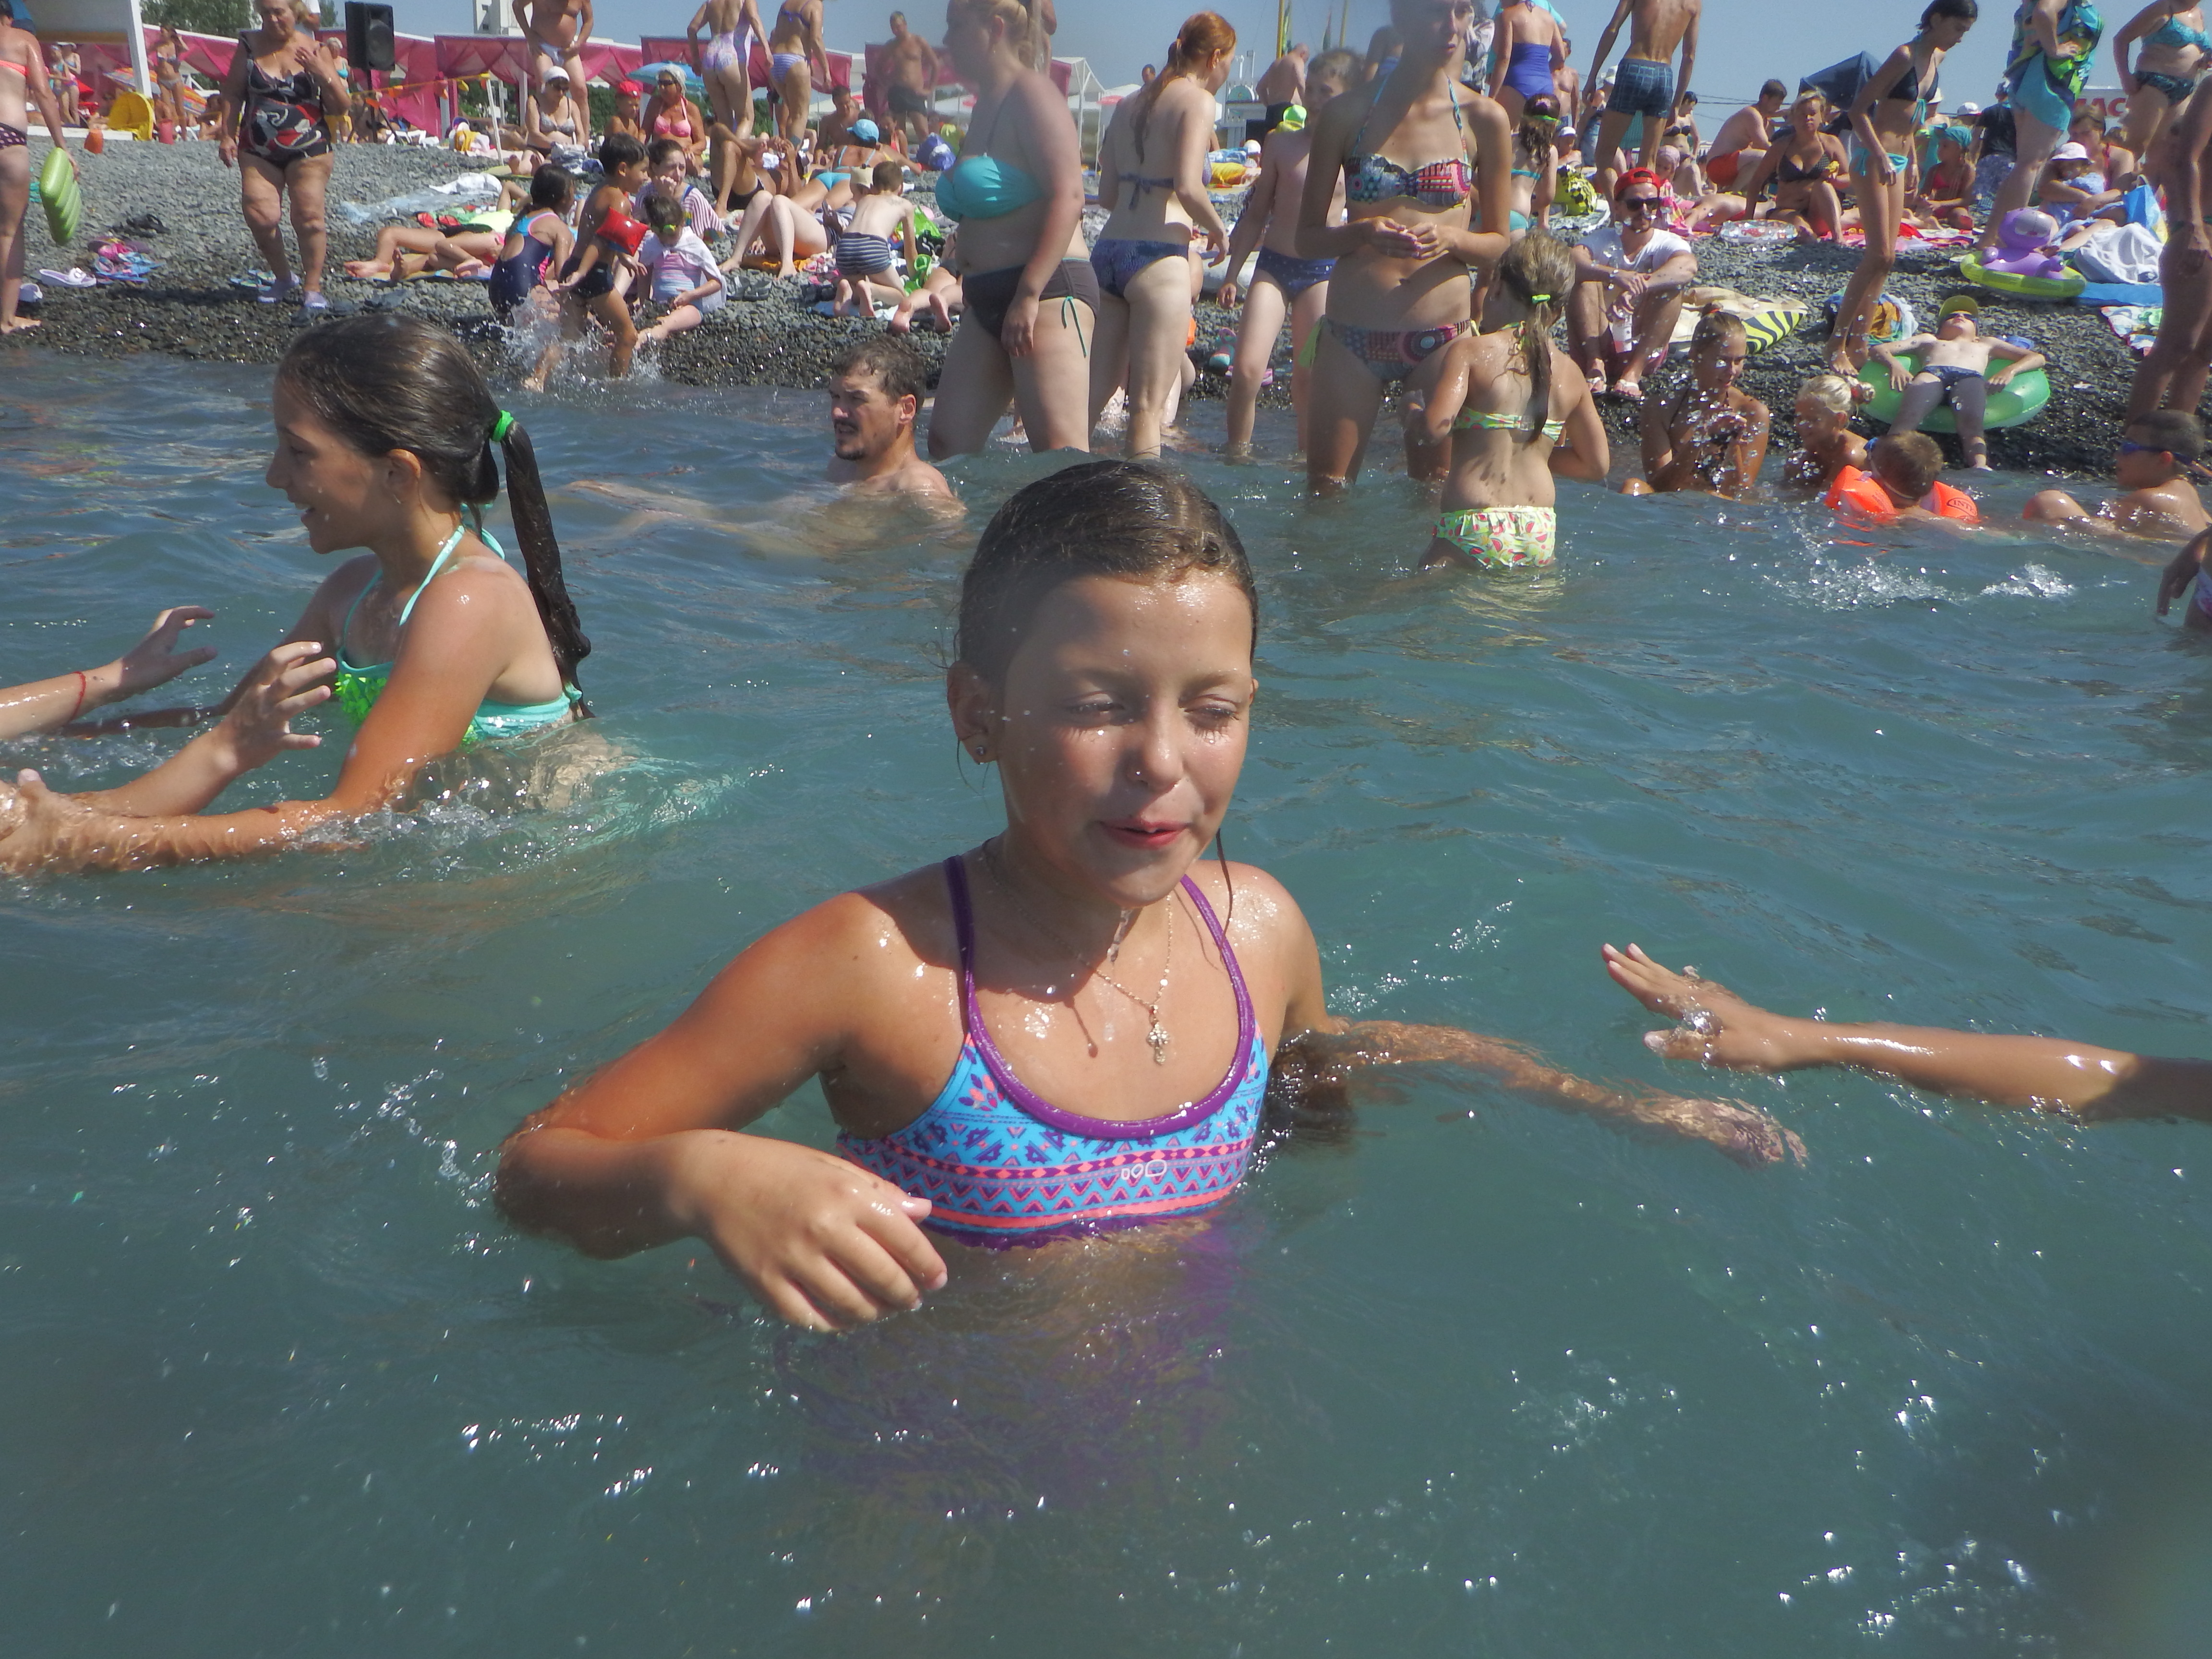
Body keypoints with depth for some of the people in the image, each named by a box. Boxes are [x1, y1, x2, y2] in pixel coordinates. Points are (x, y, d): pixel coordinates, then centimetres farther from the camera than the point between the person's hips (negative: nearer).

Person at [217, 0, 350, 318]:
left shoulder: (315, 51, 2)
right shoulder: (249, 46, 6)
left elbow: (340, 105, -1)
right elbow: (232, 93, 10)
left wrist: (323, 73, -16)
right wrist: (228, 136, 3)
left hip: (308, 149, -2)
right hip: (258, 151, 2)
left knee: (309, 218, -7)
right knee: (260, 217, -9)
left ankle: (312, 288, 6)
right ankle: (284, 278, 14)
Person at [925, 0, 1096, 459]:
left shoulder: (1031, 95, -9)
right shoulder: (987, 107, 20)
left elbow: (1067, 197, -20)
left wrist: (1029, 296, -26)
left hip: (1046, 292, -10)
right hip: (988, 300, 10)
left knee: (1062, 454, -16)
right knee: (949, 444, 7)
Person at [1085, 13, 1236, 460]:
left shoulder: (1132, 102, 17)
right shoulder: (1197, 100, -4)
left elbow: (1108, 189, 18)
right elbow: (1188, 187, -17)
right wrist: (1217, 230, 1)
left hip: (1108, 251, 7)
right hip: (1158, 258, -7)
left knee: (1090, 394, 10)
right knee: (1148, 406, -5)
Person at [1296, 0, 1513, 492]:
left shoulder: (1484, 119, 2)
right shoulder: (1348, 113, 1)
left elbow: (1498, 242, 7)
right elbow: (1307, 237, 3)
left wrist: (1450, 238, -15)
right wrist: (1361, 233, -18)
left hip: (1444, 336, 1)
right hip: (1351, 336, 0)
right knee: (1325, 493, 2)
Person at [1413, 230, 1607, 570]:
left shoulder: (1469, 351, -4)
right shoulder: (1570, 373, 11)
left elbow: (1436, 427, -18)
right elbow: (1597, 465, 17)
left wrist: (1413, 409, 5)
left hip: (1475, 530, -4)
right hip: (1542, 534, 5)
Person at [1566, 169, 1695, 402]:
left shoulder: (1667, 243, -2)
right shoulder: (1603, 240, 0)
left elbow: (1689, 266, -28)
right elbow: (1571, 261, -25)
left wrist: (1636, 288, -43)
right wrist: (1614, 275, -43)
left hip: (1645, 350, 0)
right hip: (1598, 346, 0)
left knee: (1670, 287, -22)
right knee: (1584, 281, -20)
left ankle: (1634, 372, -30)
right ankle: (1594, 366, -31)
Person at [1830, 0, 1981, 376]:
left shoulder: (1937, 59, 12)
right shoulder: (1906, 56, -14)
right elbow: (1859, 109, -19)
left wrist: (1912, 160, 19)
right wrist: (1881, 157, -25)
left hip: (1898, 158, 9)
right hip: (1873, 157, -9)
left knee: (1887, 257, 6)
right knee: (1879, 255, -13)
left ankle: (1858, 340, 11)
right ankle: (1837, 344, -7)